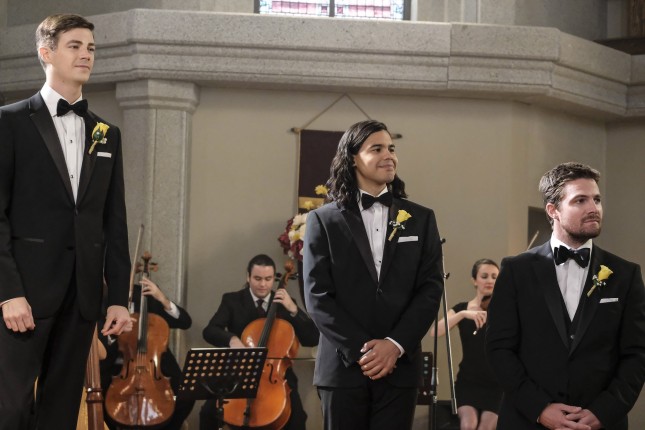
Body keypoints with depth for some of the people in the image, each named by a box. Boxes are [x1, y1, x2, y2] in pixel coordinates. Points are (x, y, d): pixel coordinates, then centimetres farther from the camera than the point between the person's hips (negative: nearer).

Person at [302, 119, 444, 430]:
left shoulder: (420, 219, 10)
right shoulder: (324, 220, 4)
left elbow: (431, 288, 3)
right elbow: (317, 295, -3)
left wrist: (395, 344, -10)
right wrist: (360, 349, -12)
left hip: (400, 366, 1)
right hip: (343, 366, -1)